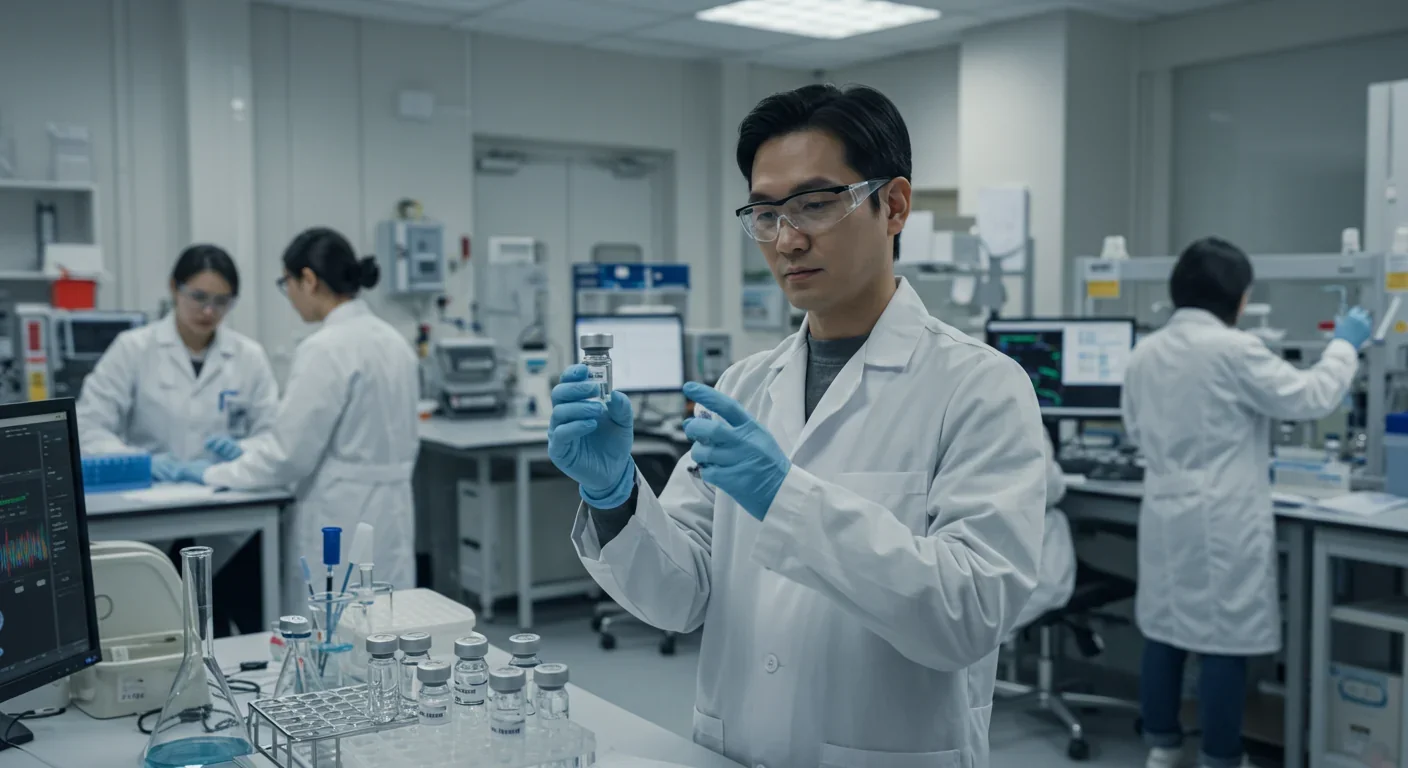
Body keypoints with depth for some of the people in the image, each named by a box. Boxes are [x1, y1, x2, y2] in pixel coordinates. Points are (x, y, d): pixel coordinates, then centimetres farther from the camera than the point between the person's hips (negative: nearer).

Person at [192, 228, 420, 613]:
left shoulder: (327, 348, -17)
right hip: (389, 518, 9)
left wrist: (212, 473, 1)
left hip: (343, 526, -8)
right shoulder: (392, 340, 10)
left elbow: (290, 454, -16)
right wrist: (246, 449, 21)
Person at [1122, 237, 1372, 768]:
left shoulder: (1144, 353, 5)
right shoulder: (1234, 350, -15)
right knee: (1223, 641, 2)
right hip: (1222, 521, -7)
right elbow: (1311, 399, -6)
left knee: (1164, 630, 13)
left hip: (1166, 514, 7)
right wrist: (1344, 345, 8)